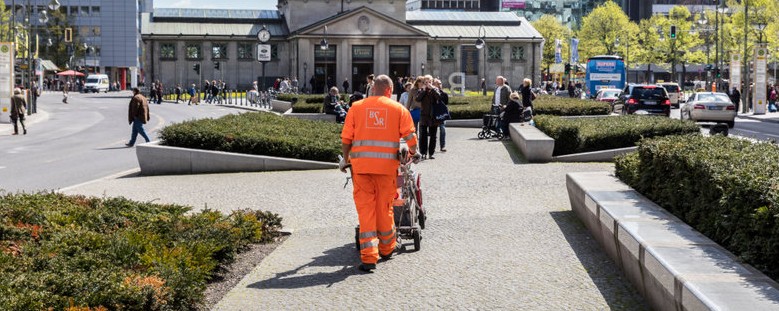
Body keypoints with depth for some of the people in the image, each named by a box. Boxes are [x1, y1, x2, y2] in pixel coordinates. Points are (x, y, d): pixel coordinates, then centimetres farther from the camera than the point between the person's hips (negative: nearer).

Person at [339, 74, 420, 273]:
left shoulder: (357, 107, 7)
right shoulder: (398, 109, 6)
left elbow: (346, 138, 4)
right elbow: (410, 136, 1)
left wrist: (345, 160, 18)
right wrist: (414, 153, 19)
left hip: (361, 165, 0)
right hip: (387, 165, 0)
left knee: (365, 209, 1)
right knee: (384, 208, 14)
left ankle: (368, 257, -5)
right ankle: (386, 249, 30)